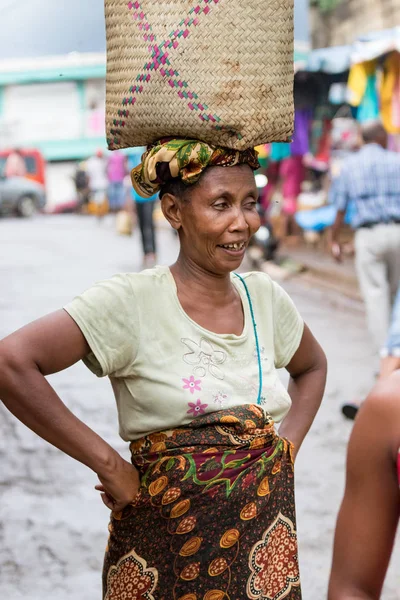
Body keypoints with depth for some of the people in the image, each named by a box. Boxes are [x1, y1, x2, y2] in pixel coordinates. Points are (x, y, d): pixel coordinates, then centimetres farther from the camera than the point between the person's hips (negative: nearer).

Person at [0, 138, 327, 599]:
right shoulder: (133, 302, -14)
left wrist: (287, 447, 7)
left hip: (265, 534, 5)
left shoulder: (264, 298, 3)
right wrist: (109, 465, -19)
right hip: (165, 540, -4)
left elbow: (312, 367, 24)